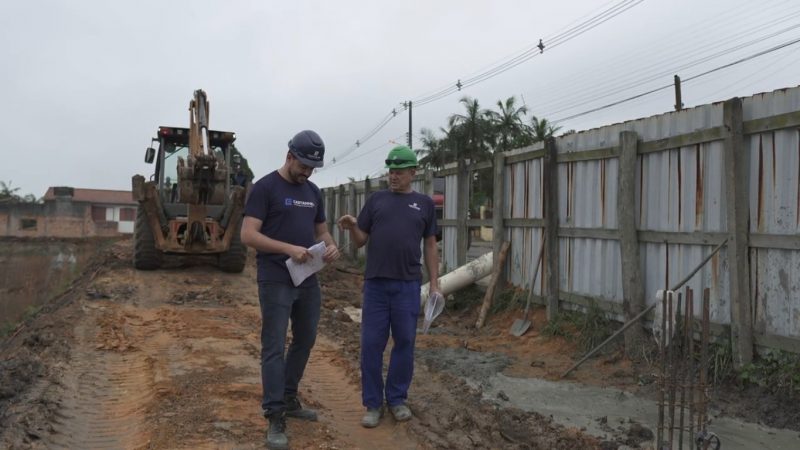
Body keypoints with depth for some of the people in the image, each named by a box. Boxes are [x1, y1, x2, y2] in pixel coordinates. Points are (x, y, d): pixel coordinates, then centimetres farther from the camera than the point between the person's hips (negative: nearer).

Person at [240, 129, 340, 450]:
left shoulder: (313, 192, 11)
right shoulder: (265, 187, -12)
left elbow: (320, 230, 18)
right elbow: (248, 235, -17)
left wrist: (330, 246, -6)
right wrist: (288, 248, -27)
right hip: (276, 280, -8)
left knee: (305, 340, 17)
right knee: (275, 347, -4)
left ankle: (289, 400, 33)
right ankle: (275, 418, 1)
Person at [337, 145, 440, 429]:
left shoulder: (424, 204, 8)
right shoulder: (376, 200, 9)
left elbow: (430, 246, 9)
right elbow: (360, 241, 10)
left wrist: (434, 283, 4)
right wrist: (352, 227, -12)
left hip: (408, 285, 0)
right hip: (376, 283, 0)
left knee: (404, 342, 6)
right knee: (371, 344, 1)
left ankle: (397, 399, 21)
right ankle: (373, 404, 12)